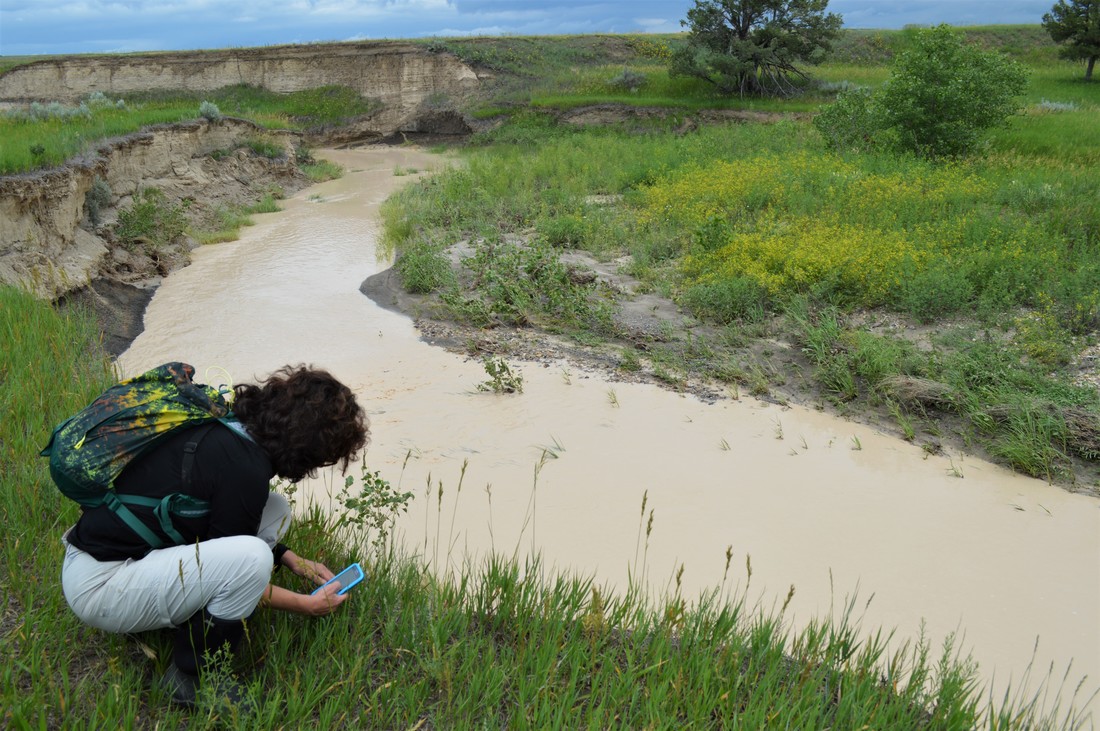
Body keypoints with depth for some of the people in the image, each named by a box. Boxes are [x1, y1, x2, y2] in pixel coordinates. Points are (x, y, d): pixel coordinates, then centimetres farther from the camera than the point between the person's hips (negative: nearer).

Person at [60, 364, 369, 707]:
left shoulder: (232, 427, 0)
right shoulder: (245, 468, -26)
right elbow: (240, 564, -13)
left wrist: (292, 560, 16)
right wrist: (307, 605, 0)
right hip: (98, 585, -9)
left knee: (275, 510, 2)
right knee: (250, 558, -29)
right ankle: (191, 677, -5)